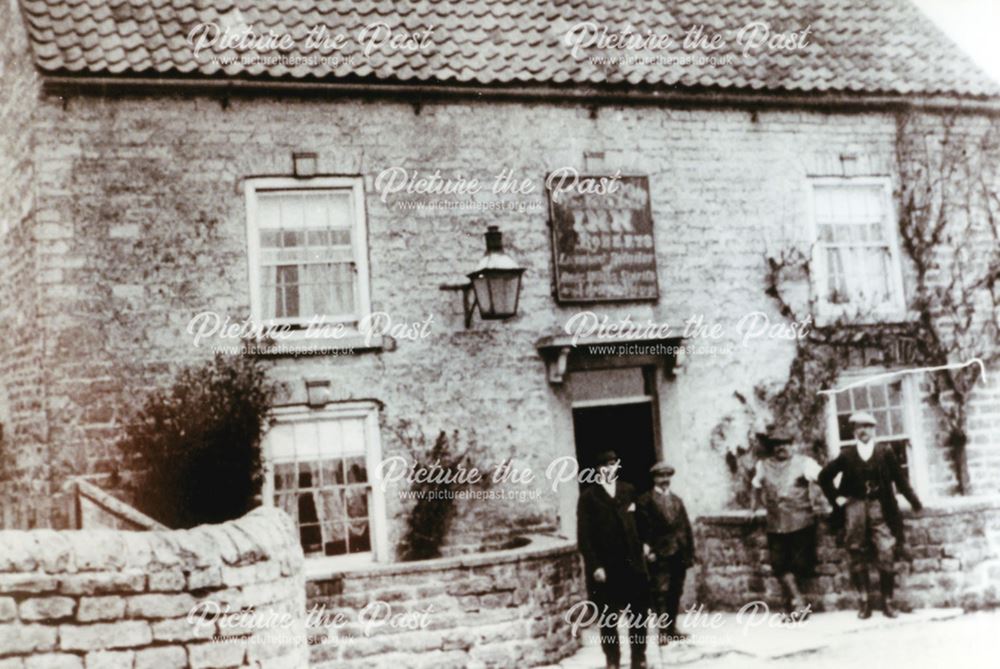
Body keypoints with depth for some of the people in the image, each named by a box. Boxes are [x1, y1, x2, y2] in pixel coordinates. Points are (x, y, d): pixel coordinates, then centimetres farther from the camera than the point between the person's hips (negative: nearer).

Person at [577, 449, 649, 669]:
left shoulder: (629, 491, 10)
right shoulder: (588, 497, -1)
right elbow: (584, 535, -5)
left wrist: (645, 543, 0)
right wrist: (594, 566, -11)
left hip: (631, 564, 3)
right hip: (604, 567, -2)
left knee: (638, 614, 6)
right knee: (607, 618, 7)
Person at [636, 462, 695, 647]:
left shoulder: (677, 501, 18)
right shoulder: (645, 501, 0)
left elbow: (686, 527, 15)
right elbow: (643, 527, -7)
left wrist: (689, 552, 9)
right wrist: (648, 549, -15)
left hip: (679, 553, 6)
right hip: (660, 555, -6)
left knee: (675, 593, 9)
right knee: (660, 593, -8)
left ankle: (672, 628, 18)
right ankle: (662, 631, -6)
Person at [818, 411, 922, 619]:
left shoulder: (885, 452, 2)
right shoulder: (847, 454, 4)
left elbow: (899, 478, 4)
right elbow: (824, 477, 13)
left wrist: (914, 501, 1)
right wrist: (836, 498, 6)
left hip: (879, 509, -1)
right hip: (855, 508, 1)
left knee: (885, 555, -4)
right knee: (857, 557, 2)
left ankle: (887, 601, 6)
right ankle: (864, 602, 9)